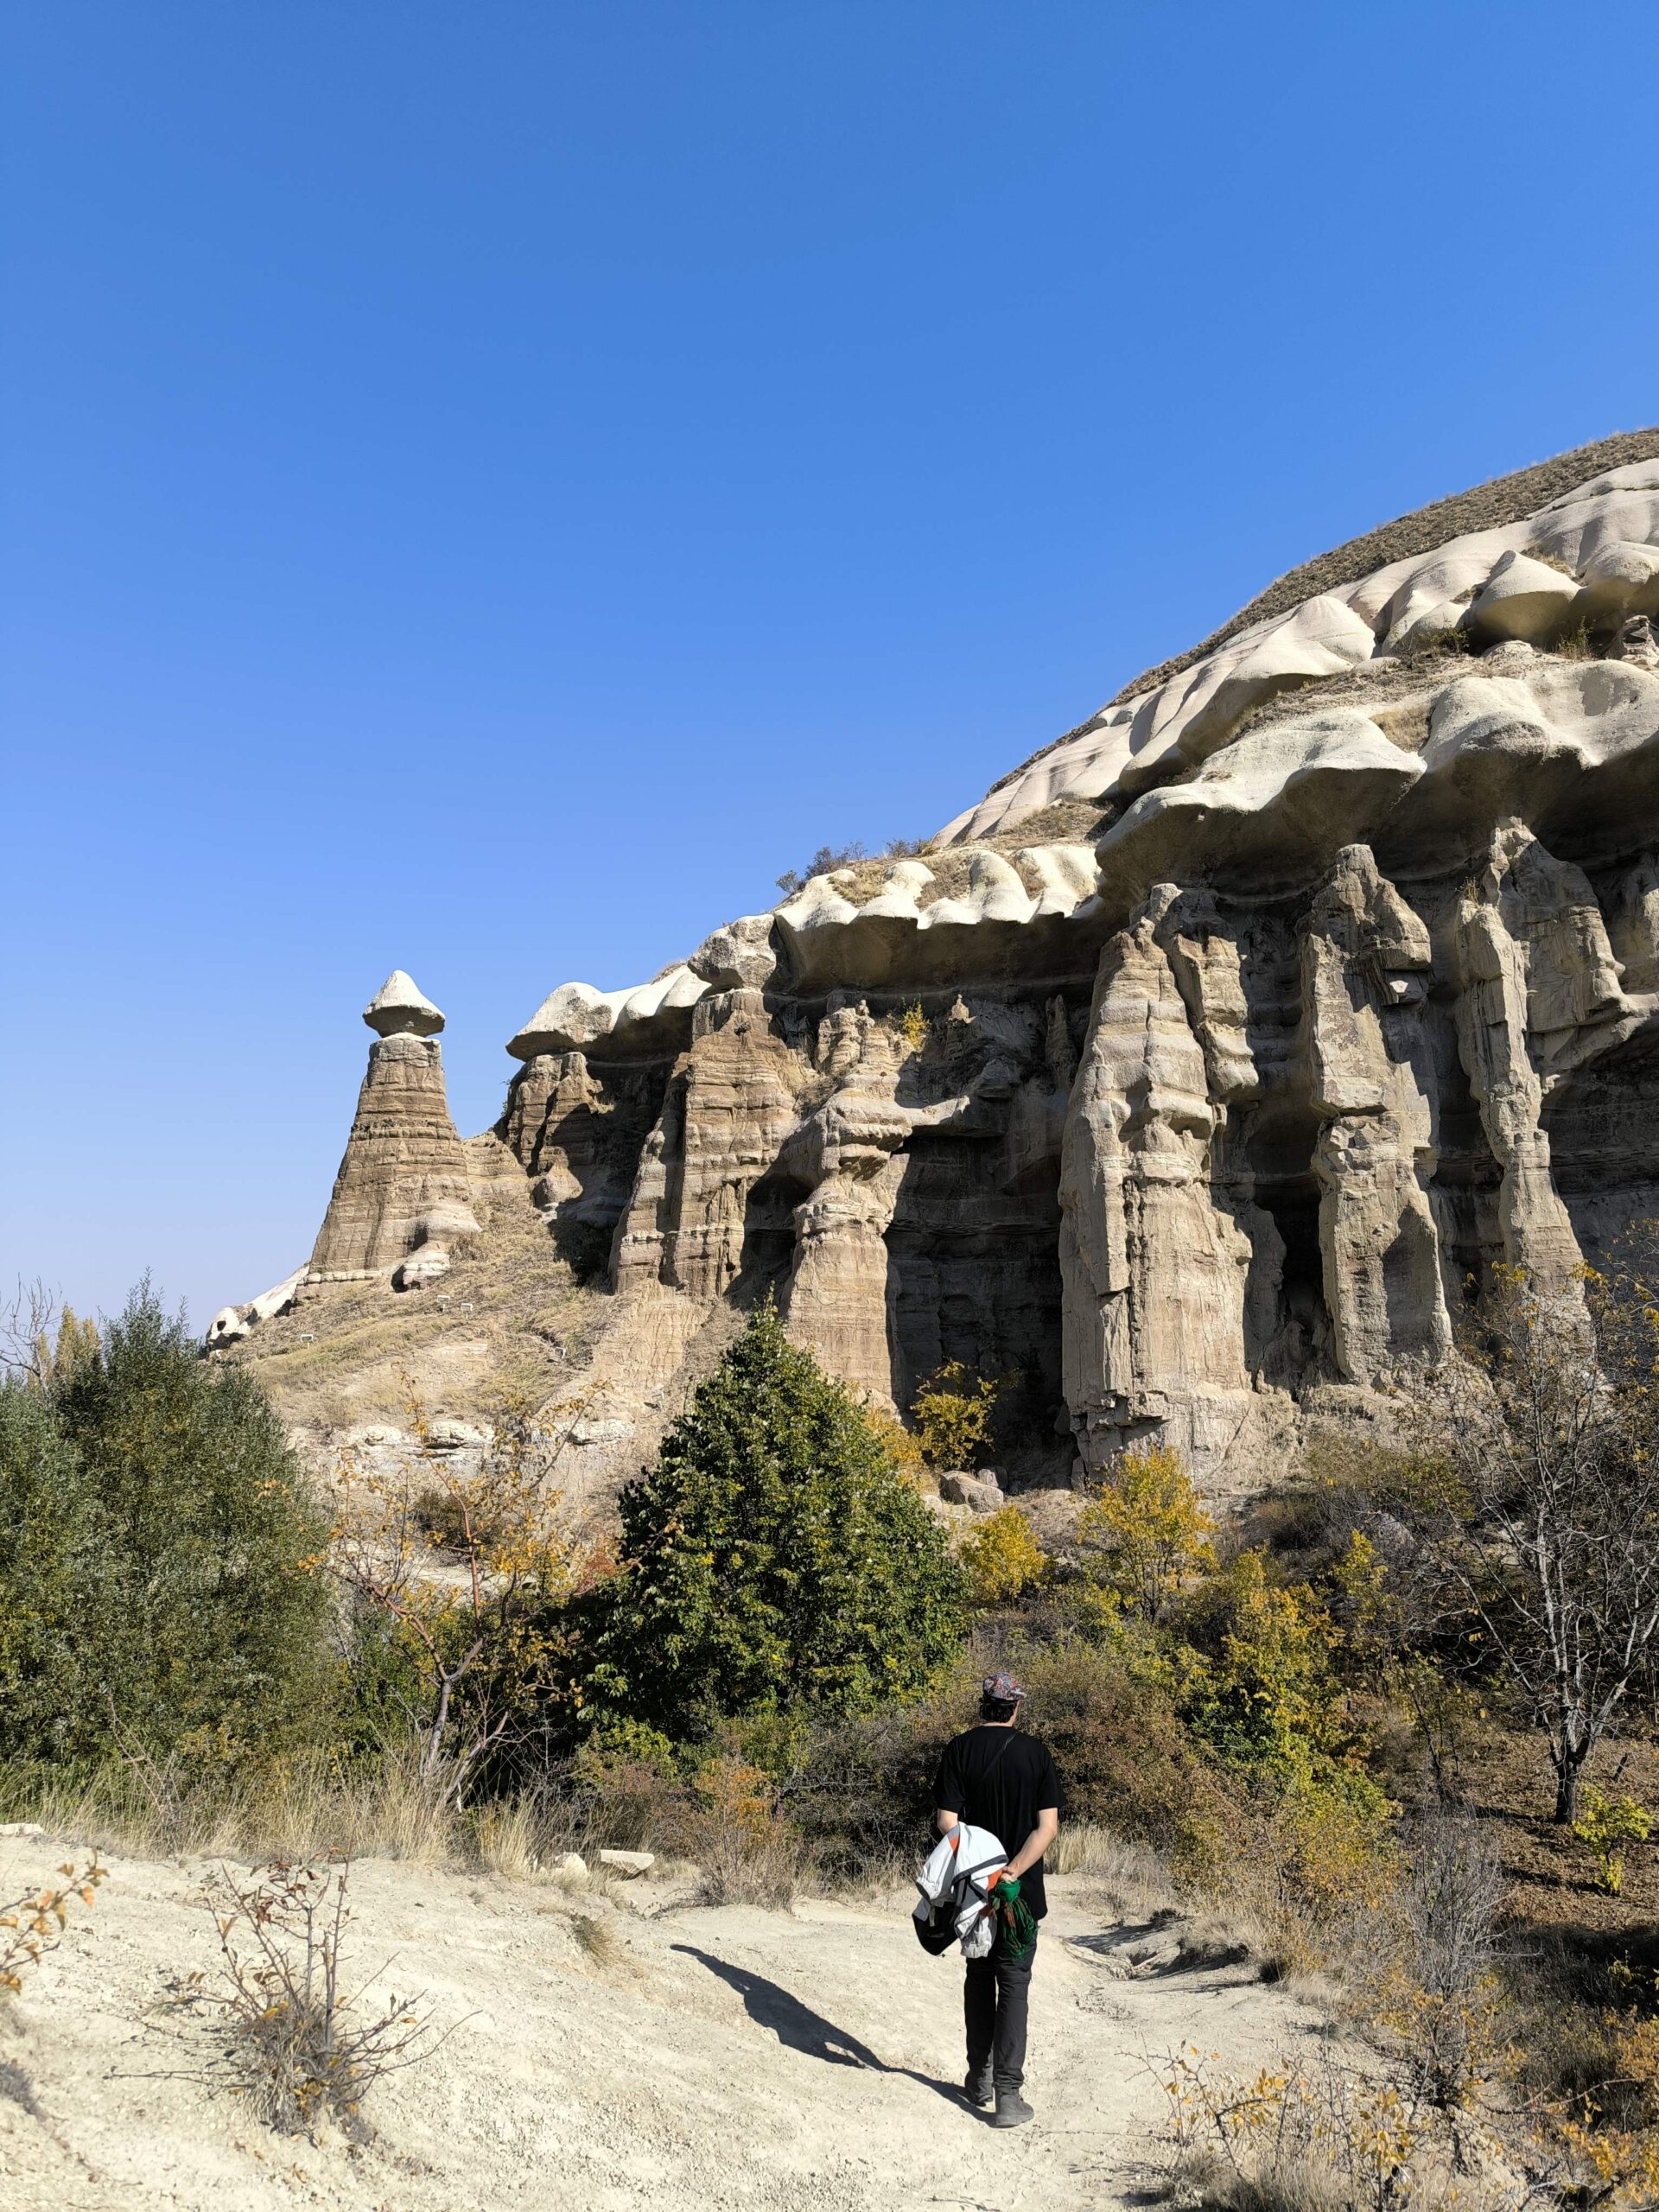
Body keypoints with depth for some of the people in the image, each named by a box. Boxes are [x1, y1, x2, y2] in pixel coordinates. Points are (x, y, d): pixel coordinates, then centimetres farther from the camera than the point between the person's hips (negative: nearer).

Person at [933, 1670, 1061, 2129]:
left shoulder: (959, 1749, -6)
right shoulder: (1035, 1752, -6)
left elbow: (947, 1822, -11)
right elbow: (1048, 1826, -13)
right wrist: (1012, 1871, -15)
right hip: (1022, 1891, -1)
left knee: (978, 1978, 18)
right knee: (1014, 1985, 5)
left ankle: (979, 2079, 27)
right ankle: (1007, 2095, 1)